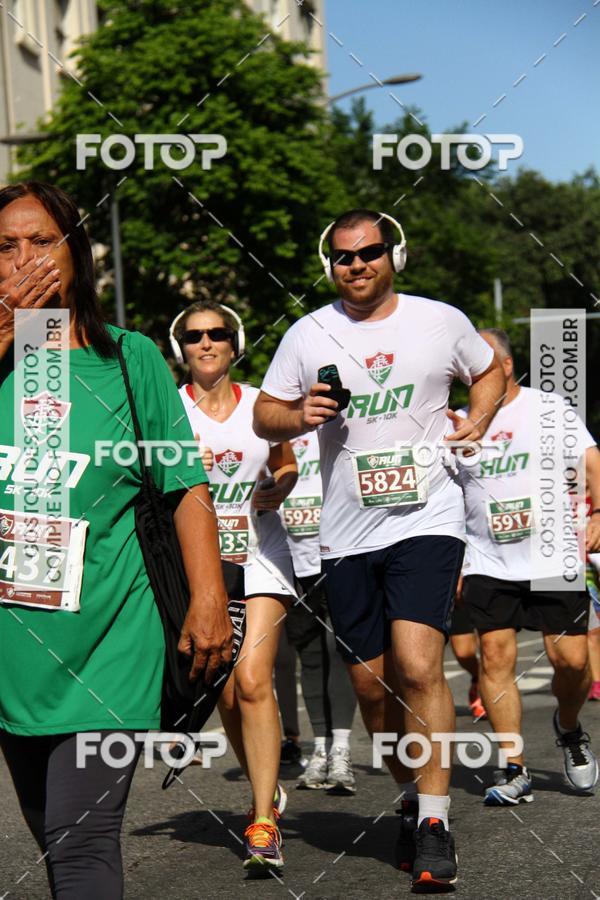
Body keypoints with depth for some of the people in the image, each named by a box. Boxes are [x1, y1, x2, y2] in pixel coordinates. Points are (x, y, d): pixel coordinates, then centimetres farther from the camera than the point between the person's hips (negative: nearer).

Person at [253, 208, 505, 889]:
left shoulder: (441, 321, 3)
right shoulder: (308, 334, 6)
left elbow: (490, 372, 21)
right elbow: (264, 415, 12)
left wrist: (477, 421, 3)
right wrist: (299, 416, -9)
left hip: (427, 521, -3)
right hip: (347, 534, 3)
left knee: (418, 668, -18)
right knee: (372, 685, 8)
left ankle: (435, 822, -10)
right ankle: (411, 798, 30)